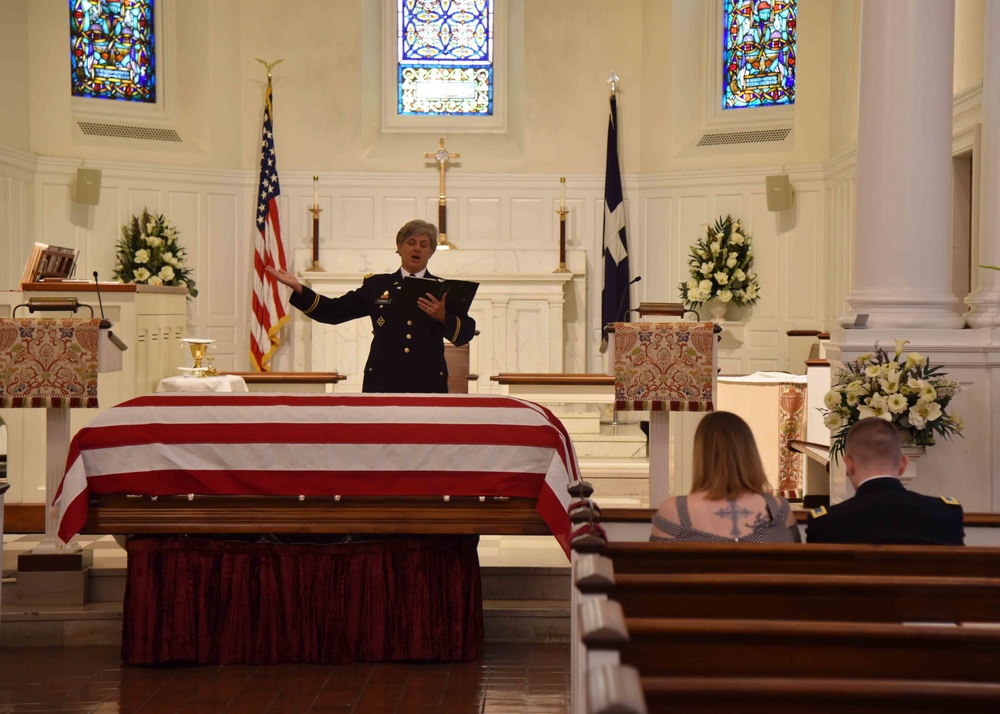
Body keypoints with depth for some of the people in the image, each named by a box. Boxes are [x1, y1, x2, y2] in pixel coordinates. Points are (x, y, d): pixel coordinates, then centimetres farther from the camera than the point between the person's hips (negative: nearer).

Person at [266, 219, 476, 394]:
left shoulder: (444, 290, 8)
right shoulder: (377, 285, 12)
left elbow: (465, 334, 0)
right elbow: (335, 311, 11)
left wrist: (443, 317, -20)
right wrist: (298, 289, 2)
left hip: (428, 386, 0)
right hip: (383, 385, 1)